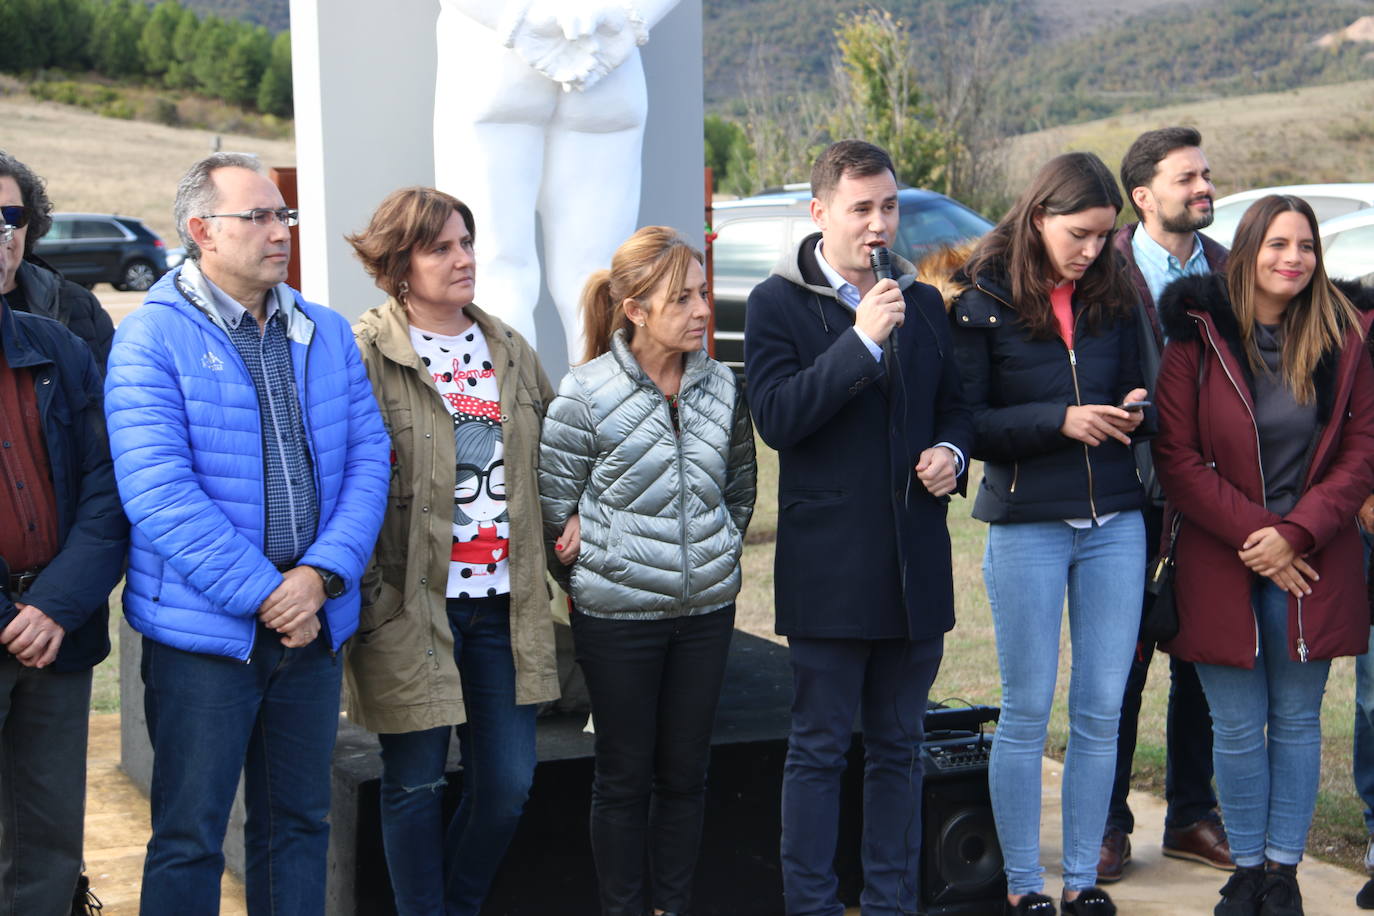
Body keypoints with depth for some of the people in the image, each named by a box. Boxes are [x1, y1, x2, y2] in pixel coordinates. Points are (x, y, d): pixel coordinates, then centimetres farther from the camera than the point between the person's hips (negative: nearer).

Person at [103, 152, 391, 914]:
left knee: (297, 824, 15)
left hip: (313, 623, 5)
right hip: (204, 630, -5)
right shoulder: (154, 336, -8)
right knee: (190, 837, 3)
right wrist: (263, 595, -18)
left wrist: (322, 574, -12)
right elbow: (158, 491, -16)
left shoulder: (327, 333, 9)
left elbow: (368, 460, 4)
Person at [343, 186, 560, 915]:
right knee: (416, 782, 5)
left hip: (504, 602, 5)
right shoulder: (366, 354, -7)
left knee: (509, 782, 8)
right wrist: (367, 594, -14)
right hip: (414, 604, -5)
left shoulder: (509, 349, 12)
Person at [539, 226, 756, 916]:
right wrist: (593, 580, -1)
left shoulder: (721, 387, 3)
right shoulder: (586, 394, -12)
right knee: (624, 776, 6)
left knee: (685, 772, 12)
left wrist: (720, 553, 7)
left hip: (707, 608, 4)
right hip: (618, 618, -4)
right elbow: (551, 504, -6)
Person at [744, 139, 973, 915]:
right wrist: (862, 339, -21)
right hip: (830, 566, -5)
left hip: (916, 561, 5)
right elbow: (777, 417, -16)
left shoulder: (922, 303, 12)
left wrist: (951, 452, -1)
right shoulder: (779, 304, -4)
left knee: (899, 747, 13)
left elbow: (955, 407, 21)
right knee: (820, 749, 2)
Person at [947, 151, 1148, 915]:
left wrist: (1133, 413, -8)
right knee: (1027, 712, 4)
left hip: (1116, 522, 4)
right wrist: (1059, 421, -18)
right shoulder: (984, 303, -5)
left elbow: (1136, 389, 15)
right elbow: (967, 423, -8)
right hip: (1027, 525, -4)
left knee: (1102, 711, 7)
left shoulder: (1115, 297, 6)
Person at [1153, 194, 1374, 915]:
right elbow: (1177, 457, -5)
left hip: (1312, 565, 2)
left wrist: (1297, 533, -10)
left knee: (1297, 721, 8)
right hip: (1220, 566, -1)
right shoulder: (1198, 337, -4)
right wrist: (1253, 535, -12)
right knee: (1238, 729, 5)